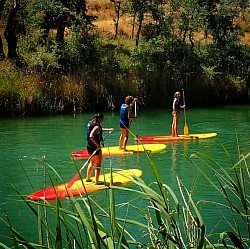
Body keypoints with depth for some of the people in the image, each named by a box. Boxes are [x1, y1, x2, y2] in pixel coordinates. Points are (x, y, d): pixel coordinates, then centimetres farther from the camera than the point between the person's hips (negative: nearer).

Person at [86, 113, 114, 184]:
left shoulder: (91, 123, 8)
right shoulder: (97, 126, -21)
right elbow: (91, 136, -35)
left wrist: (108, 130, 30)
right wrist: (98, 144, -30)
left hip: (89, 146, 9)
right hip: (95, 148, -9)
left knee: (92, 163, 25)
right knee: (98, 165, 2)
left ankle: (88, 178, 35)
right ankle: (97, 181, 4)